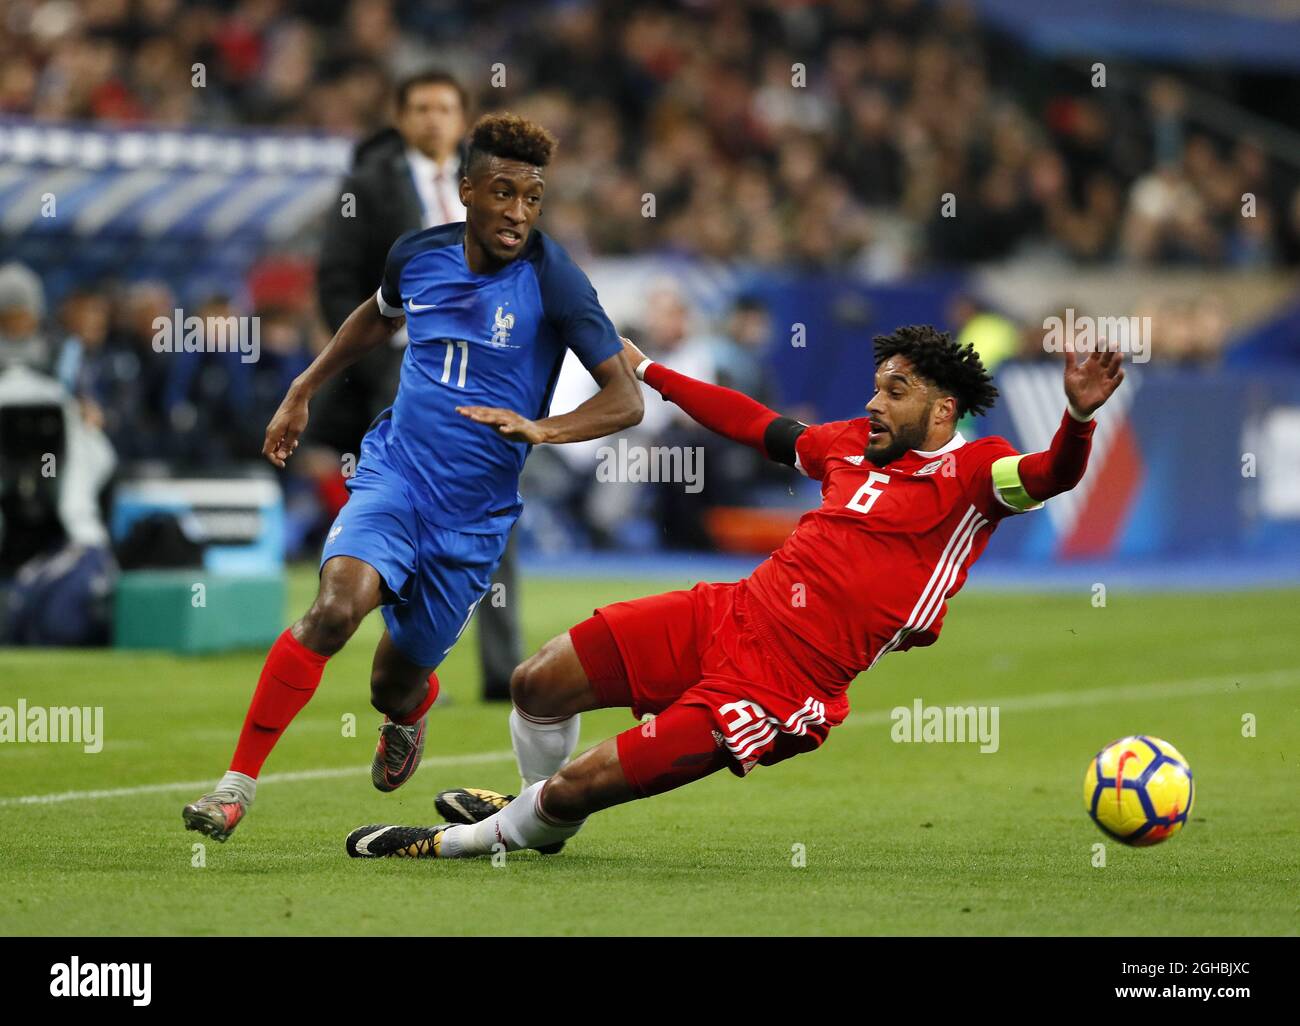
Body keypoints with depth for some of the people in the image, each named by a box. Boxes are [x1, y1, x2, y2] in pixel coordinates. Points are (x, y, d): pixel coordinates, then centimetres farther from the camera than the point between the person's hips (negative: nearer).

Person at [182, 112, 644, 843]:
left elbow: (626, 399, -15)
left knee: (397, 682, 9)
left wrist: (540, 429, -31)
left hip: (473, 515, -1)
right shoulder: (418, 254, -1)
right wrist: (301, 393, 24)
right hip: (395, 475, 1)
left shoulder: (553, 281, -13)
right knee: (336, 607, -28)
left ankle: (408, 717, 50)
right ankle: (239, 783, -21)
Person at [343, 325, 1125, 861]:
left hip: (783, 682, -7)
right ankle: (536, 815, 40)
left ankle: (465, 842, 20)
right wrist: (649, 374, 35)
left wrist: (1078, 420, -49)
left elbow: (1048, 478, -27)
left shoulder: (972, 471, -8)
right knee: (538, 684, 9)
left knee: (579, 786, -8)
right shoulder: (857, 444, 12)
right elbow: (760, 427, 27)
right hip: (731, 612, 7)